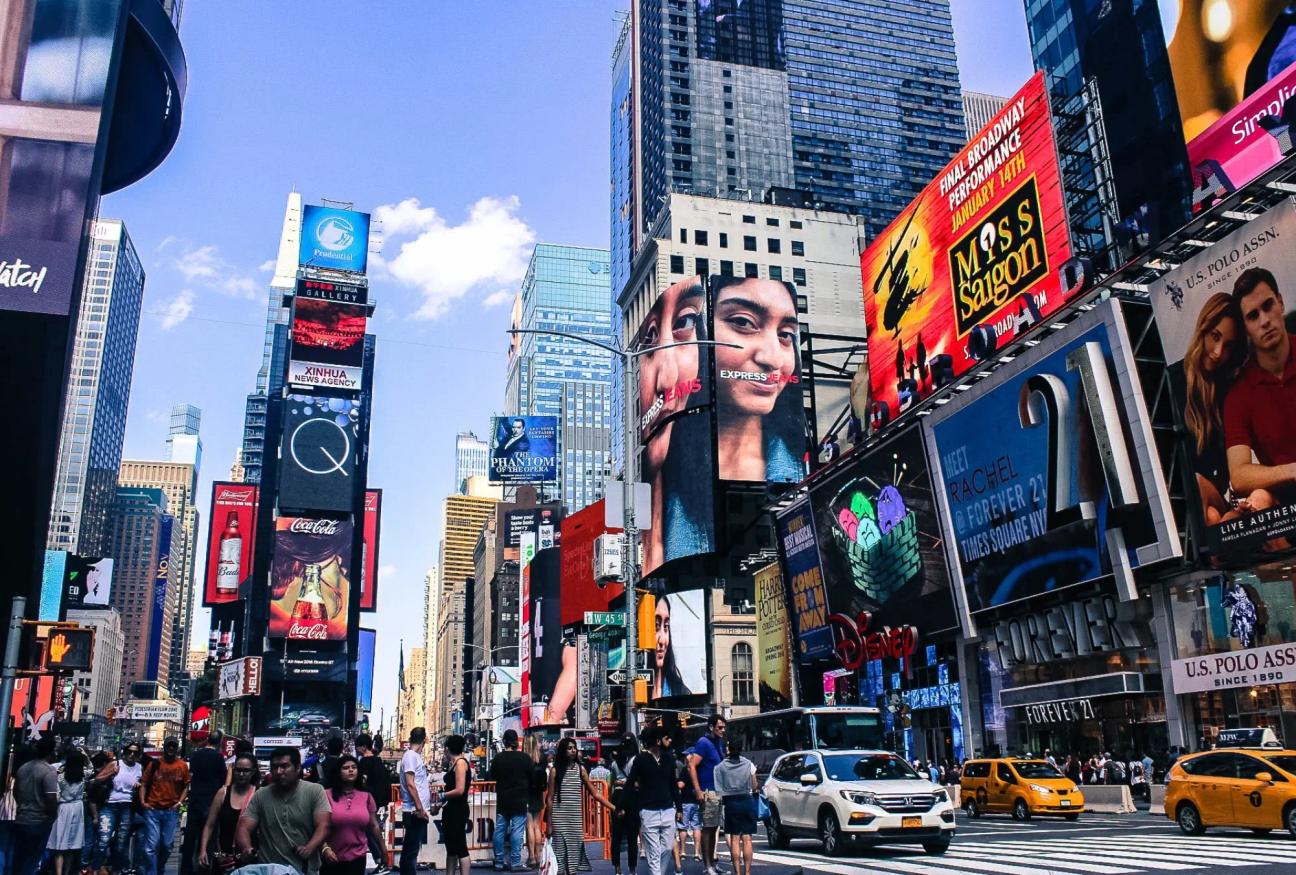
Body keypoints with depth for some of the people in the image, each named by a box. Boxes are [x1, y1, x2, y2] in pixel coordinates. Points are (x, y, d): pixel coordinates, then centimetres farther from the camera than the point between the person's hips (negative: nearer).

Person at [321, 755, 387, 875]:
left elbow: (374, 826, 9)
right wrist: (325, 848, -19)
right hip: (332, 858, -2)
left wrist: (383, 850, 12)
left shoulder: (366, 796, 3)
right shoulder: (327, 795, -6)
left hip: (357, 858, 2)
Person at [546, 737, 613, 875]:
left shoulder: (580, 769, 4)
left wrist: (613, 808, -3)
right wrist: (549, 824, -3)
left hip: (576, 819, 2)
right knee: (560, 851, -2)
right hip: (559, 820, -2)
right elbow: (550, 799, 0)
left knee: (574, 850, 3)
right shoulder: (555, 771, -1)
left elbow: (595, 793, 4)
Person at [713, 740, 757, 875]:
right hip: (747, 802, 1)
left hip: (731, 803, 0)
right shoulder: (749, 764, -3)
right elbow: (754, 787, 3)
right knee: (747, 839, 4)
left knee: (734, 839, 5)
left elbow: (719, 789, -5)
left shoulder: (721, 766, -5)